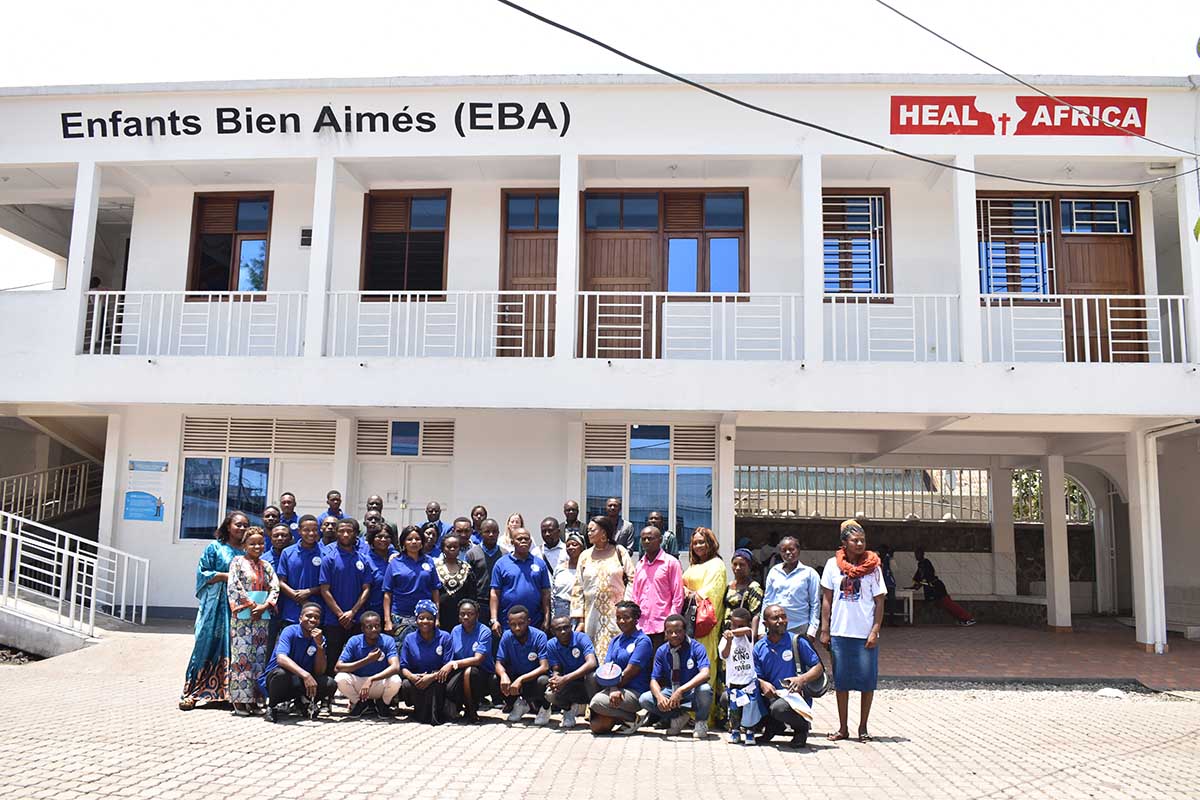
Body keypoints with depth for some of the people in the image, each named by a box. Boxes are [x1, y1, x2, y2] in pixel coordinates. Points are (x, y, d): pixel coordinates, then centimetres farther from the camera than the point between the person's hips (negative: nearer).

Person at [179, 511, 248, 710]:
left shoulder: (246, 552, 13)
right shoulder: (214, 548, 4)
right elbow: (203, 573, -1)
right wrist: (227, 576, -11)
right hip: (216, 604, -3)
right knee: (207, 643, -5)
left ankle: (227, 691, 7)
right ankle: (191, 693, 0)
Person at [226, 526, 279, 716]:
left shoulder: (267, 566, 14)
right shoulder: (238, 562, 3)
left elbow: (275, 588, 7)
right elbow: (233, 587, -7)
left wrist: (264, 606, -8)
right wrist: (251, 605, -10)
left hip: (263, 616, 4)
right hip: (242, 616, -4)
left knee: (259, 656, 3)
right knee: (242, 655, -7)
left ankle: (254, 697, 7)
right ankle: (240, 700, -3)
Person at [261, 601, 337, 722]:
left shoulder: (320, 639, 0)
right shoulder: (290, 631, -13)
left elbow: (319, 672, -6)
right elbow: (281, 659, -32)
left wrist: (319, 645, -20)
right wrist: (305, 675, -45)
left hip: (300, 684, 4)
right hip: (274, 679, -4)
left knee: (330, 684, -20)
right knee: (281, 673, -38)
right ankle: (272, 706, -9)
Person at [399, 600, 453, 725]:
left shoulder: (444, 637, -3)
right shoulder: (409, 639, 4)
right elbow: (403, 667, 2)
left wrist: (432, 677, -25)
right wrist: (412, 676, -21)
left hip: (438, 683, -2)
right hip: (417, 681, 2)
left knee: (435, 682, -36)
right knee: (407, 685, -30)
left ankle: (435, 715, -15)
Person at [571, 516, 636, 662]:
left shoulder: (619, 552, 4)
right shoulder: (585, 556, 10)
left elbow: (632, 579, 2)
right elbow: (577, 589, 9)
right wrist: (579, 619, 3)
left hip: (616, 612, -2)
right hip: (592, 613, 2)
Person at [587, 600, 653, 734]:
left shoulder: (642, 641, -6)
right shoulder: (615, 640, 15)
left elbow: (630, 672, -11)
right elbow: (607, 668, 2)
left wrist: (616, 687, -4)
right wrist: (613, 689, -16)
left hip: (635, 693, -6)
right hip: (615, 688, 6)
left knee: (597, 701, -28)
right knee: (597, 726, -14)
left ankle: (632, 719, -7)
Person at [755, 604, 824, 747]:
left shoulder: (797, 641, -2)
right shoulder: (759, 647, 6)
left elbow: (818, 668, -1)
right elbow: (756, 676, 5)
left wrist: (802, 679, -20)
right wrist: (762, 684, -19)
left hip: (796, 696, -4)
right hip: (771, 697, 4)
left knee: (779, 707, -41)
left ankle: (802, 727, 0)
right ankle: (773, 726, 7)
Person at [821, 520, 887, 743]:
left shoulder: (872, 567, 0)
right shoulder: (833, 565, 3)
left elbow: (879, 602, 0)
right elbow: (827, 599, 7)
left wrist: (875, 631, -8)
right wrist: (824, 630, 2)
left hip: (865, 634, -1)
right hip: (840, 632, 1)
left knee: (867, 681, 3)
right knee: (841, 681, 7)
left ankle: (863, 728, 16)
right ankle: (843, 728, 17)